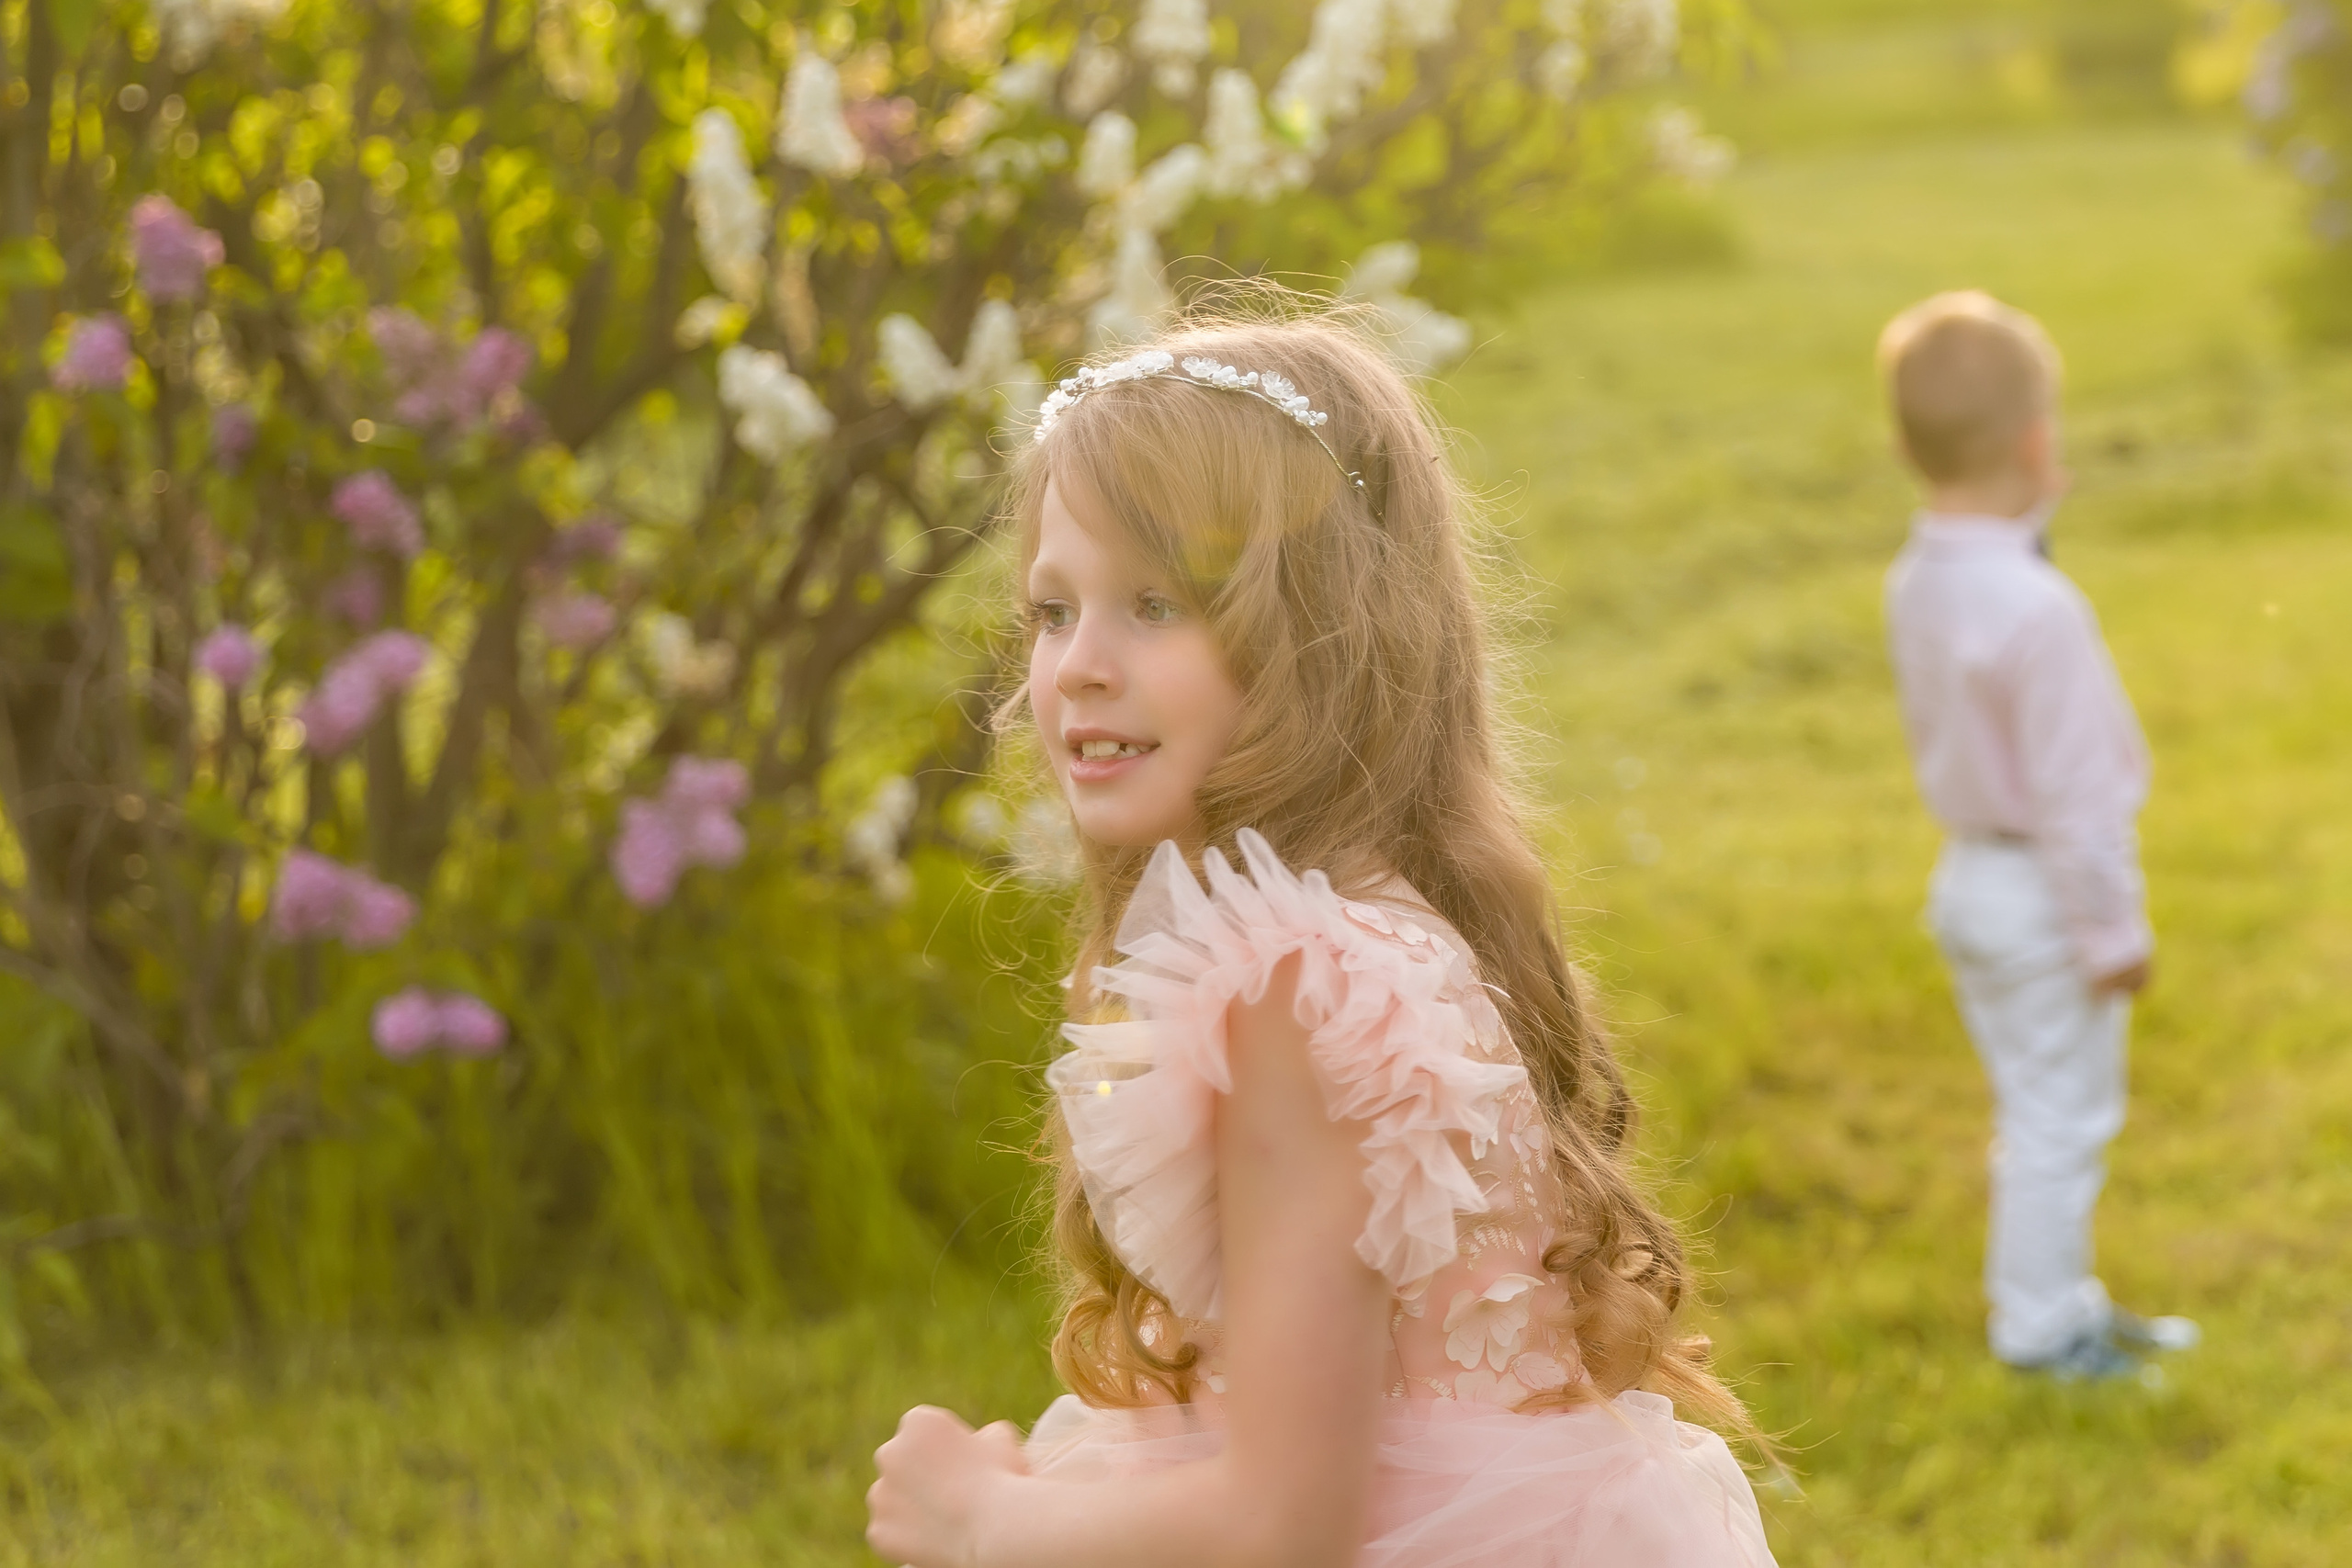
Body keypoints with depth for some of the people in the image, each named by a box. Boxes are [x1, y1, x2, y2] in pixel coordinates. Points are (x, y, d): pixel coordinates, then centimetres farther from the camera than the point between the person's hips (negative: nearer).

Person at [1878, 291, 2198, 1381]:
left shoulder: (1915, 583, -2)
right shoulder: (2038, 611, -28)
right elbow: (2073, 791, -24)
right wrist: (2111, 929, -13)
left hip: (1968, 872, 9)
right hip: (2042, 896, -9)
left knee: (2033, 1111, 21)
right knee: (2064, 1119, 6)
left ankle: (2052, 1301, 34)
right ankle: (2043, 1323, 17)